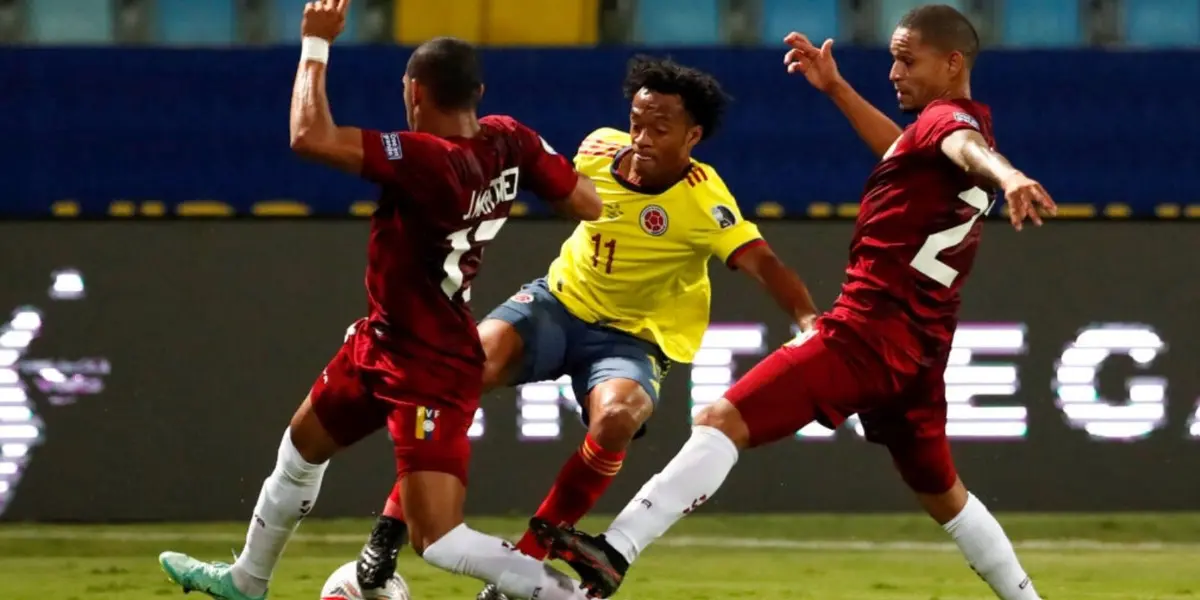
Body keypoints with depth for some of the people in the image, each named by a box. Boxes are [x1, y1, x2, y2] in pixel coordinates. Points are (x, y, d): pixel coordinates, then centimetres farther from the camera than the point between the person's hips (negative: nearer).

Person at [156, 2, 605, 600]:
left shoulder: (429, 160, -34)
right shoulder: (508, 141, -12)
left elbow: (309, 136, -36)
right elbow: (588, 204, -4)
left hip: (430, 370, -10)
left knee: (438, 539, -14)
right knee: (301, 446, 30)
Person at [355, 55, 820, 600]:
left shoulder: (702, 202, -21)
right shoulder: (600, 149, -7)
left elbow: (763, 263, -35)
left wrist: (809, 321, -49)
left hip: (630, 338, -3)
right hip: (559, 302, 3)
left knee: (616, 418, -36)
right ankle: (387, 535, -20)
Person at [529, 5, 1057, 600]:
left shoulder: (947, 117, -10)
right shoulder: (961, 124, 19)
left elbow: (968, 148, -35)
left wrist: (1008, 177, -58)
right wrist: (836, 88, 39)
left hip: (866, 329, -10)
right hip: (920, 349, 10)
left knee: (724, 420, -17)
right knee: (941, 494, 25)